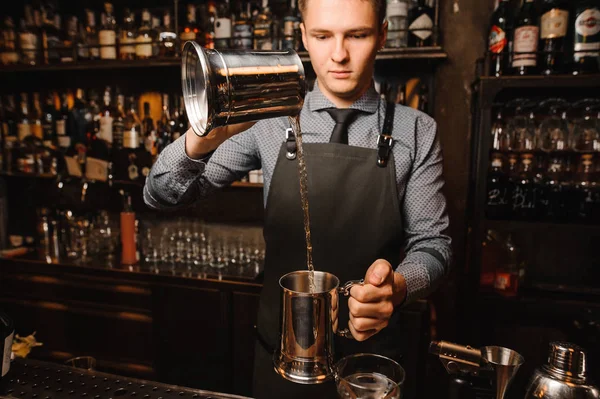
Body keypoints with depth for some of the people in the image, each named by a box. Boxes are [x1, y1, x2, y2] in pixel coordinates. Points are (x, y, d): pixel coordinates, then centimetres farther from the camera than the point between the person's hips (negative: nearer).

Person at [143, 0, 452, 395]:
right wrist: (201, 140, -31)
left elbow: (431, 242, -5)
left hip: (369, 351, 0)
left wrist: (398, 285, -28)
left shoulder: (417, 132, -7)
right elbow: (162, 195, -10)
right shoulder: (271, 121, -7)